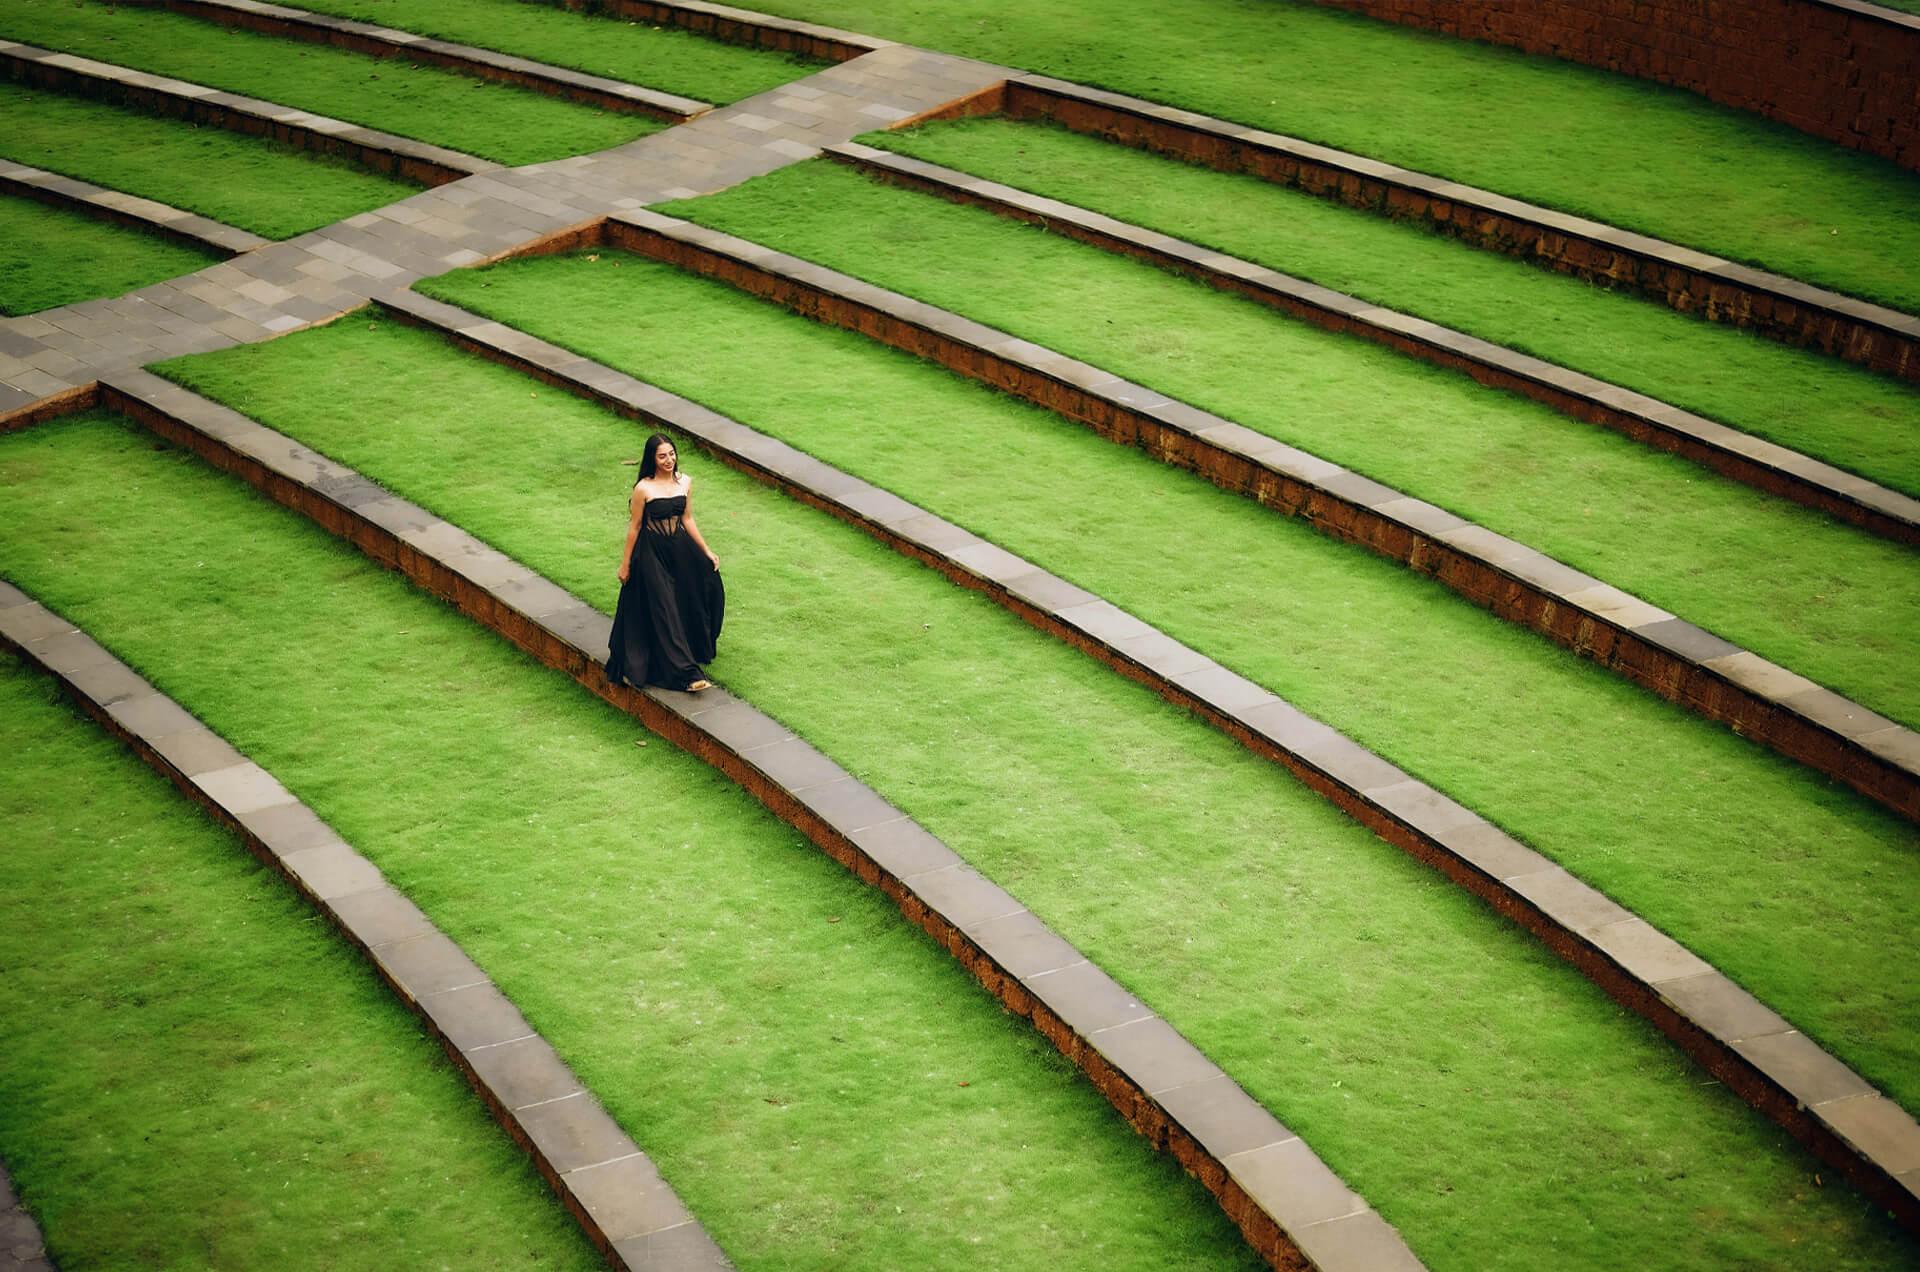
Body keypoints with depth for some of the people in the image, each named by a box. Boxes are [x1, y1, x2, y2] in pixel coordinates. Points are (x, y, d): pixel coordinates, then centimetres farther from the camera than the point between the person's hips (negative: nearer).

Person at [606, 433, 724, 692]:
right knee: (663, 613, -3)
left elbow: (687, 519, 11)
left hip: (679, 549, 6)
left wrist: (706, 551, 11)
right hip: (652, 553, -6)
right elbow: (634, 527, -6)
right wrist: (625, 563, -2)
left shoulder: (685, 482, 2)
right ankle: (686, 673, -2)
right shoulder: (644, 489, -14)